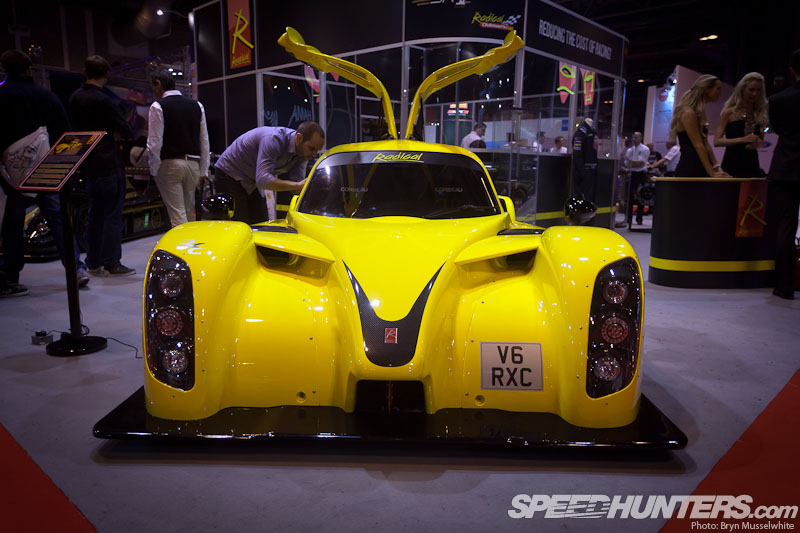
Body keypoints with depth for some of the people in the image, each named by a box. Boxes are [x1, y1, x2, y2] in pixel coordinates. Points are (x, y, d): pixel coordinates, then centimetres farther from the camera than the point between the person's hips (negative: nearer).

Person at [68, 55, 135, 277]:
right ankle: (111, 263, 0)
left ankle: (94, 262, 20)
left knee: (95, 213, 14)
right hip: (108, 163, -8)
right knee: (113, 214, -2)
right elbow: (126, 131, -14)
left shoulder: (75, 98, 9)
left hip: (88, 164, 8)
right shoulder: (103, 100, -15)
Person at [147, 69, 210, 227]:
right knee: (189, 212, 15)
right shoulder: (197, 105, 11)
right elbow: (204, 141, 11)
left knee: (177, 215, -4)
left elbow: (154, 143, -9)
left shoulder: (158, 106, -5)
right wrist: (203, 171, 14)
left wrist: (154, 170, 1)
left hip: (169, 164, -5)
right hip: (193, 163, 5)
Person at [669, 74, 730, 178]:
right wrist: (712, 173, -19)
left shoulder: (700, 113, 17)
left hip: (699, 169, 10)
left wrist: (717, 168, 7)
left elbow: (705, 144, 15)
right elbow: (698, 146, -17)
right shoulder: (689, 113, -12)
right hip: (689, 169, -10)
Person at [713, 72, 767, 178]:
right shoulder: (729, 112, -3)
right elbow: (717, 141, -8)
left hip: (752, 164, 4)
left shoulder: (760, 114, 9)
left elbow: (761, 139, 22)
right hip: (732, 164, -4)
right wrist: (742, 139, -19)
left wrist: (757, 143, -2)